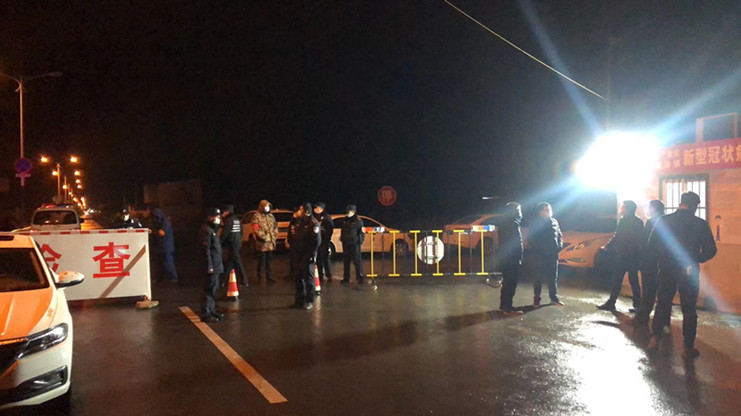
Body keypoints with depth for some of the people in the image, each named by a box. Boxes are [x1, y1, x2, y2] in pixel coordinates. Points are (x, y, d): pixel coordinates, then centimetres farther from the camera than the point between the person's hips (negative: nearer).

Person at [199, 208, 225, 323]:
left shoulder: (212, 230, 18)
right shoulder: (206, 230, -15)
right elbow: (206, 250, -20)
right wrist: (209, 266, -21)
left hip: (216, 266, 11)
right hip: (211, 266, -11)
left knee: (213, 289, 16)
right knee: (210, 290, -8)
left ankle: (212, 311, 26)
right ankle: (205, 314, -5)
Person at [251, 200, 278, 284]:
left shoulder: (271, 216, 14)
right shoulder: (257, 216, -7)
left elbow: (275, 226, 19)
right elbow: (256, 229, -15)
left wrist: (275, 236, 6)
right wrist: (264, 237, -18)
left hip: (271, 243, 6)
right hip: (262, 243, -6)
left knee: (269, 261, 12)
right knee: (262, 261, -1)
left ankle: (269, 277, 20)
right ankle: (260, 278, 10)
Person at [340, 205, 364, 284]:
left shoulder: (358, 221, -4)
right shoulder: (345, 221, 14)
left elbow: (361, 231, -4)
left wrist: (361, 240, -10)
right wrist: (341, 238, 16)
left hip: (354, 243, -6)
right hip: (346, 243, 6)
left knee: (356, 260, -6)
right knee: (346, 261, 11)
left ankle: (359, 277, 1)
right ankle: (346, 278, 18)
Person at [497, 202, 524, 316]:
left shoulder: (504, 223, 15)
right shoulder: (513, 224, -16)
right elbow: (517, 243, -20)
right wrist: (519, 258, -16)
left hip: (504, 257, 10)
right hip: (511, 259, -10)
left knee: (507, 282, 17)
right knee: (511, 283, -5)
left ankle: (503, 305, 24)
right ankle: (508, 308, -3)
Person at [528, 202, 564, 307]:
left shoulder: (554, 222, 9)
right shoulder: (536, 224, -5)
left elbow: (560, 235, 17)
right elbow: (532, 239, -6)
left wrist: (560, 245, 1)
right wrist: (540, 248, -14)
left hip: (553, 255, 5)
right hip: (540, 255, -4)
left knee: (553, 277, 11)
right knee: (538, 278, 1)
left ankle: (554, 298, 22)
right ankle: (536, 299, 10)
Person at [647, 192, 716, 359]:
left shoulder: (663, 221, -2)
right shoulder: (700, 224, -6)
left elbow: (651, 246, 0)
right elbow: (710, 250, -5)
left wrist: (656, 261, 14)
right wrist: (695, 260, 12)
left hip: (666, 270, 2)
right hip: (689, 272, -2)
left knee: (662, 304, 16)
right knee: (689, 310, 7)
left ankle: (655, 338, 9)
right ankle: (688, 348, 11)